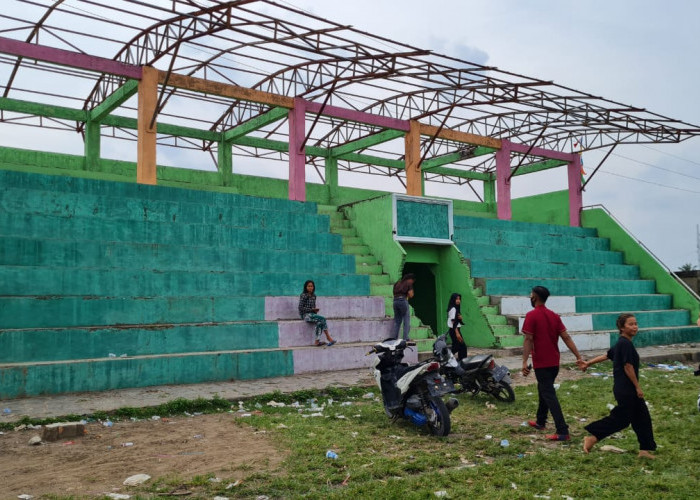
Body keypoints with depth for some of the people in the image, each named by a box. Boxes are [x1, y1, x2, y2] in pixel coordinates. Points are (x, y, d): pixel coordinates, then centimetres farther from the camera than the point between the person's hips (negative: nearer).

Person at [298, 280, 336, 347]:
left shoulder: (313, 296, 13)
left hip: (312, 314, 6)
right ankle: (329, 338, -18)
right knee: (323, 319, -24)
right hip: (305, 315, -6)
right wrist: (311, 309, -14)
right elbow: (300, 307, -11)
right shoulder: (303, 296, -7)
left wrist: (315, 310, 0)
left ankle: (317, 342, -27)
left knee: (320, 322, -25)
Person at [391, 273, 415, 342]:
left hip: (395, 301, 6)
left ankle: (393, 338, 8)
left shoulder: (397, 283, 20)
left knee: (397, 321, 12)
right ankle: (406, 338, -5)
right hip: (403, 301, -6)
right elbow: (410, 295, -4)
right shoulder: (409, 283, 1)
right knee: (406, 320, 0)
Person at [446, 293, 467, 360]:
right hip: (454, 330, -10)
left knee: (456, 346, 13)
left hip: (456, 330, 10)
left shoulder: (456, 308, 13)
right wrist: (457, 333, -25)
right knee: (462, 346, -11)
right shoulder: (453, 309, -15)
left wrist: (460, 318, -4)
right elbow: (453, 322, -21)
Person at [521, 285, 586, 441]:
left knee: (549, 395, -7)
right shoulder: (554, 316, 8)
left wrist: (524, 362, -20)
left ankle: (563, 432, -13)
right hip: (554, 362, 7)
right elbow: (566, 337, 3)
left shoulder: (531, 316, -12)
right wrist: (579, 357, 2)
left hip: (541, 363, -7)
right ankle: (540, 422, 35)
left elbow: (528, 340, -18)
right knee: (544, 389, 23)